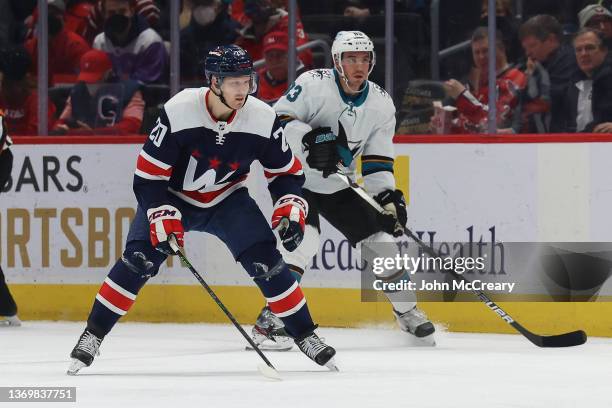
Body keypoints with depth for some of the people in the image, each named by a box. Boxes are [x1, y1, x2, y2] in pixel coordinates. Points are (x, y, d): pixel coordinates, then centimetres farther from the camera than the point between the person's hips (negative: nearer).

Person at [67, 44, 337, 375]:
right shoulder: (178, 112, -28)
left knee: (266, 260, -13)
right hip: (173, 196, -2)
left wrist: (290, 211, -20)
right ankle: (92, 335, -6)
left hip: (227, 199, 2)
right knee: (138, 260, -17)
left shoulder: (262, 119, -19)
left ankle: (305, 335, 2)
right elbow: (149, 173, -21)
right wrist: (163, 218, -28)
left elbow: (286, 172, -5)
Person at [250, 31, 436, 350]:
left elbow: (377, 161, -2)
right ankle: (269, 321, -24)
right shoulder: (313, 84, -20)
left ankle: (407, 312, 26)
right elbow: (276, 120, -23)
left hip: (337, 186, 6)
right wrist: (309, 139, -38)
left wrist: (388, 196, -16)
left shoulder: (381, 104, -5)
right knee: (304, 239, -27)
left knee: (380, 239, 4)